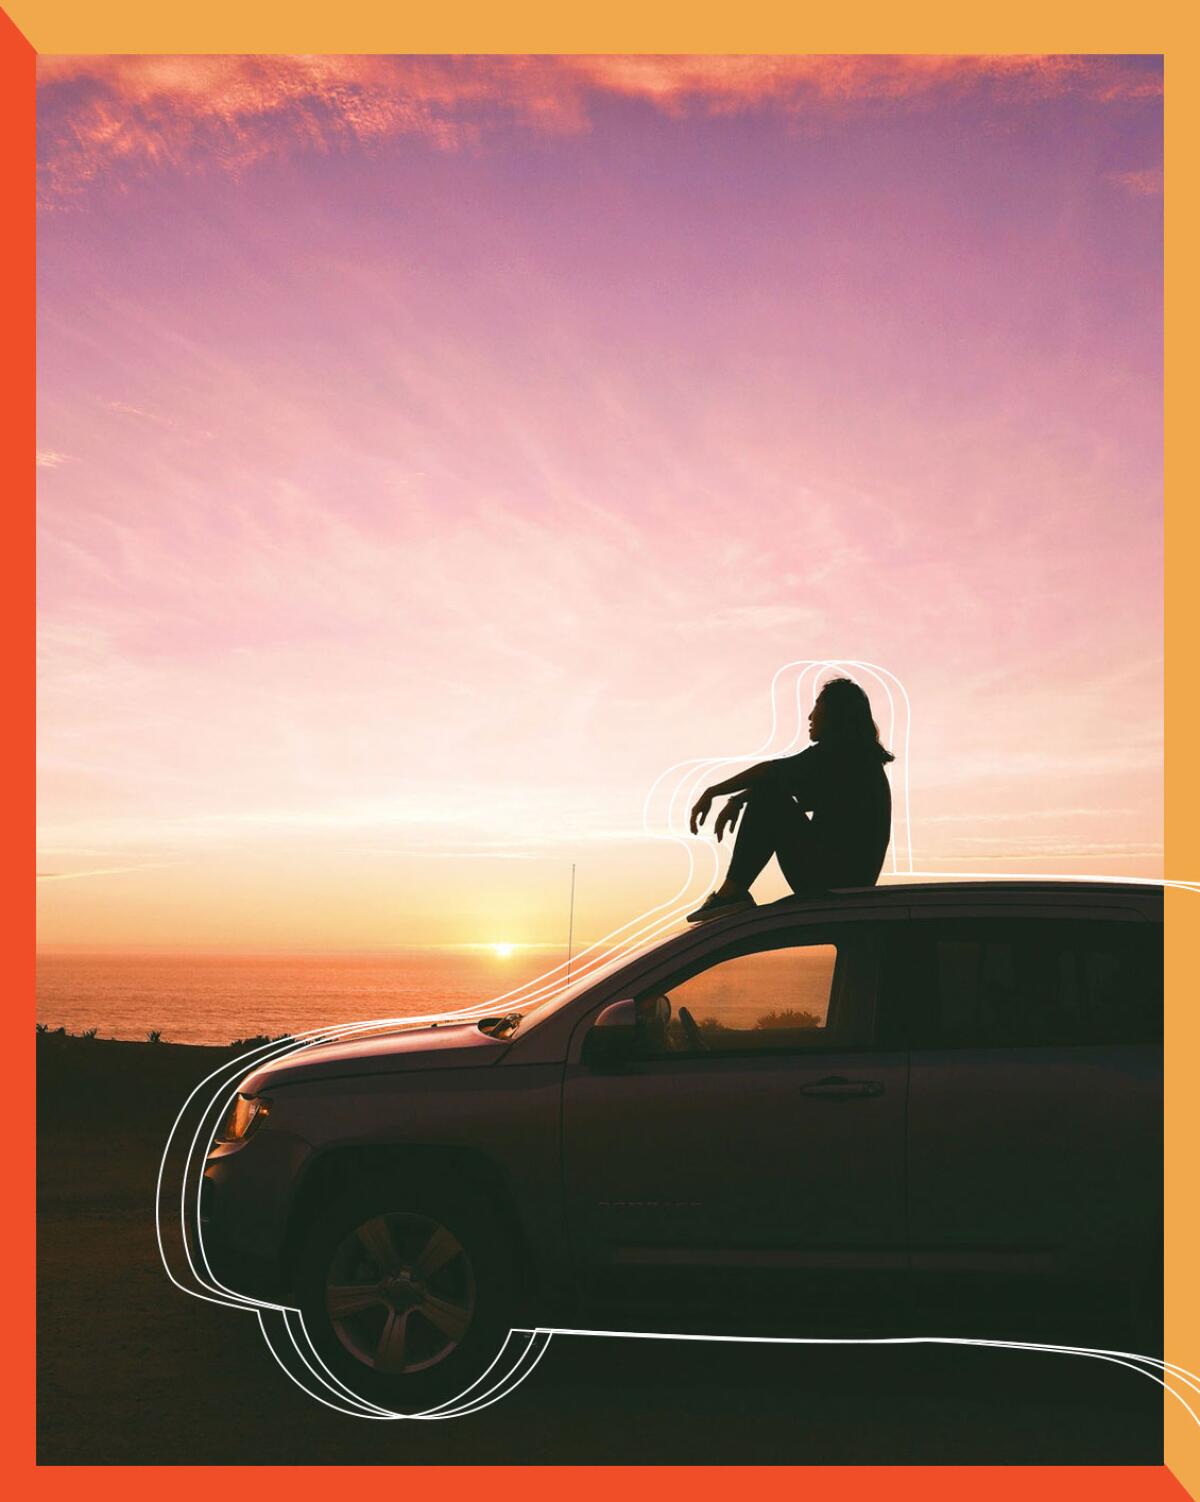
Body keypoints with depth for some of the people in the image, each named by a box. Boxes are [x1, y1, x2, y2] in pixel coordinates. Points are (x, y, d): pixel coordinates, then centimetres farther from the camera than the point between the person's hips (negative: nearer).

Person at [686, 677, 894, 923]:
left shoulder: (836, 754, -10)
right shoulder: (860, 758, 19)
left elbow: (774, 771, -16)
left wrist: (712, 792, -11)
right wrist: (739, 800, 9)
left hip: (830, 879, -10)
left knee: (768, 794, -10)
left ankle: (732, 892, -13)